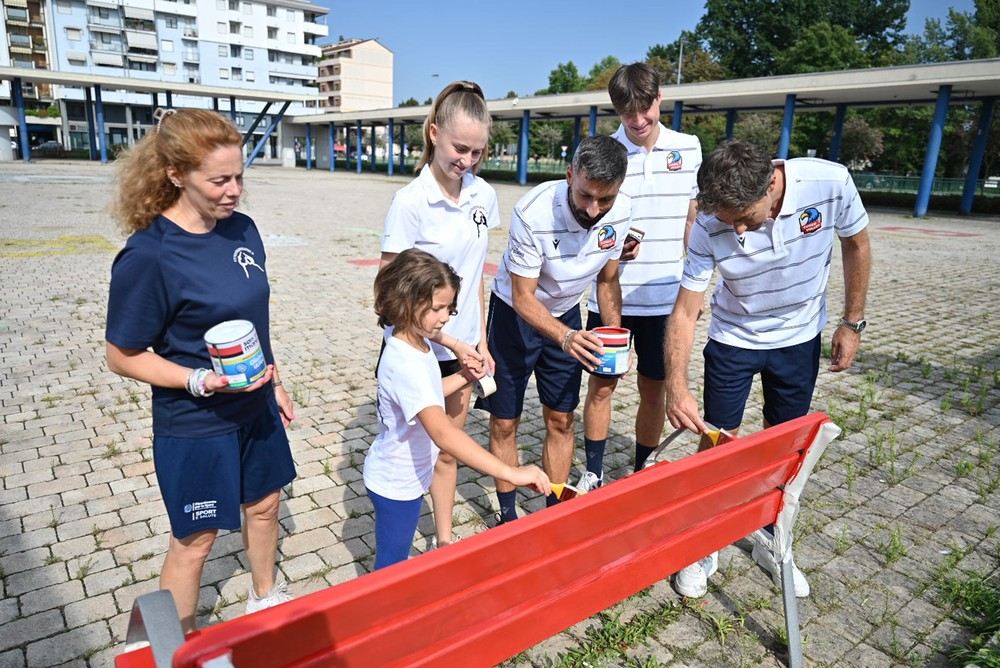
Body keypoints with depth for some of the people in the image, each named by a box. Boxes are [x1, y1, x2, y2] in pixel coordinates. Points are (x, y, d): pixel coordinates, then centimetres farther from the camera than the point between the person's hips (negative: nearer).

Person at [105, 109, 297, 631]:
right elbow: (123, 357, -14)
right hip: (194, 426, -6)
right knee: (195, 539, 12)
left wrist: (275, 383, 12)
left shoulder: (242, 228, -4)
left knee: (264, 503, 23)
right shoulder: (147, 256, -23)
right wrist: (201, 381, -27)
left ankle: (264, 597, 50)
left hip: (255, 407, 6)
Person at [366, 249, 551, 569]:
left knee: (397, 557, 27)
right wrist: (511, 473, -50)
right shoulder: (405, 363, -35)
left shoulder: (418, 344, -4)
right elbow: (442, 433, -46)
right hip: (395, 483, -8)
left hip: (406, 475, 8)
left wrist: (464, 377, -1)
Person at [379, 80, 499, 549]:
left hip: (463, 347, 5)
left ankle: (445, 538, 35)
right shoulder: (410, 202, -17)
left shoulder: (483, 195, -1)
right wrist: (451, 342, -15)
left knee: (448, 449, 17)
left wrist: (480, 341, 7)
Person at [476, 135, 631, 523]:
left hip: (566, 313, 4)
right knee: (505, 422, 4)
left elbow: (607, 280, -2)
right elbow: (523, 297, -27)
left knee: (561, 420, 8)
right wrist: (564, 337, -43)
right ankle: (507, 514, 23)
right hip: (515, 312, -4)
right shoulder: (533, 213, -33)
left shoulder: (620, 212, -17)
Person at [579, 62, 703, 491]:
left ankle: (643, 474, 30)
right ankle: (593, 473, 25)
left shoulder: (689, 148, 3)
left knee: (654, 389, 11)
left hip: (665, 297, 2)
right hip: (610, 296, -1)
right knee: (601, 386, 7)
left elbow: (693, 218, 11)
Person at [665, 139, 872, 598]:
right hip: (733, 341, -1)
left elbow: (856, 245, -5)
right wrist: (676, 386, -35)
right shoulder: (710, 228, -27)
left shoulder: (830, 183, -25)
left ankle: (770, 540, 33)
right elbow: (685, 311, -23)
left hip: (800, 339, 2)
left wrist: (852, 322, -3)